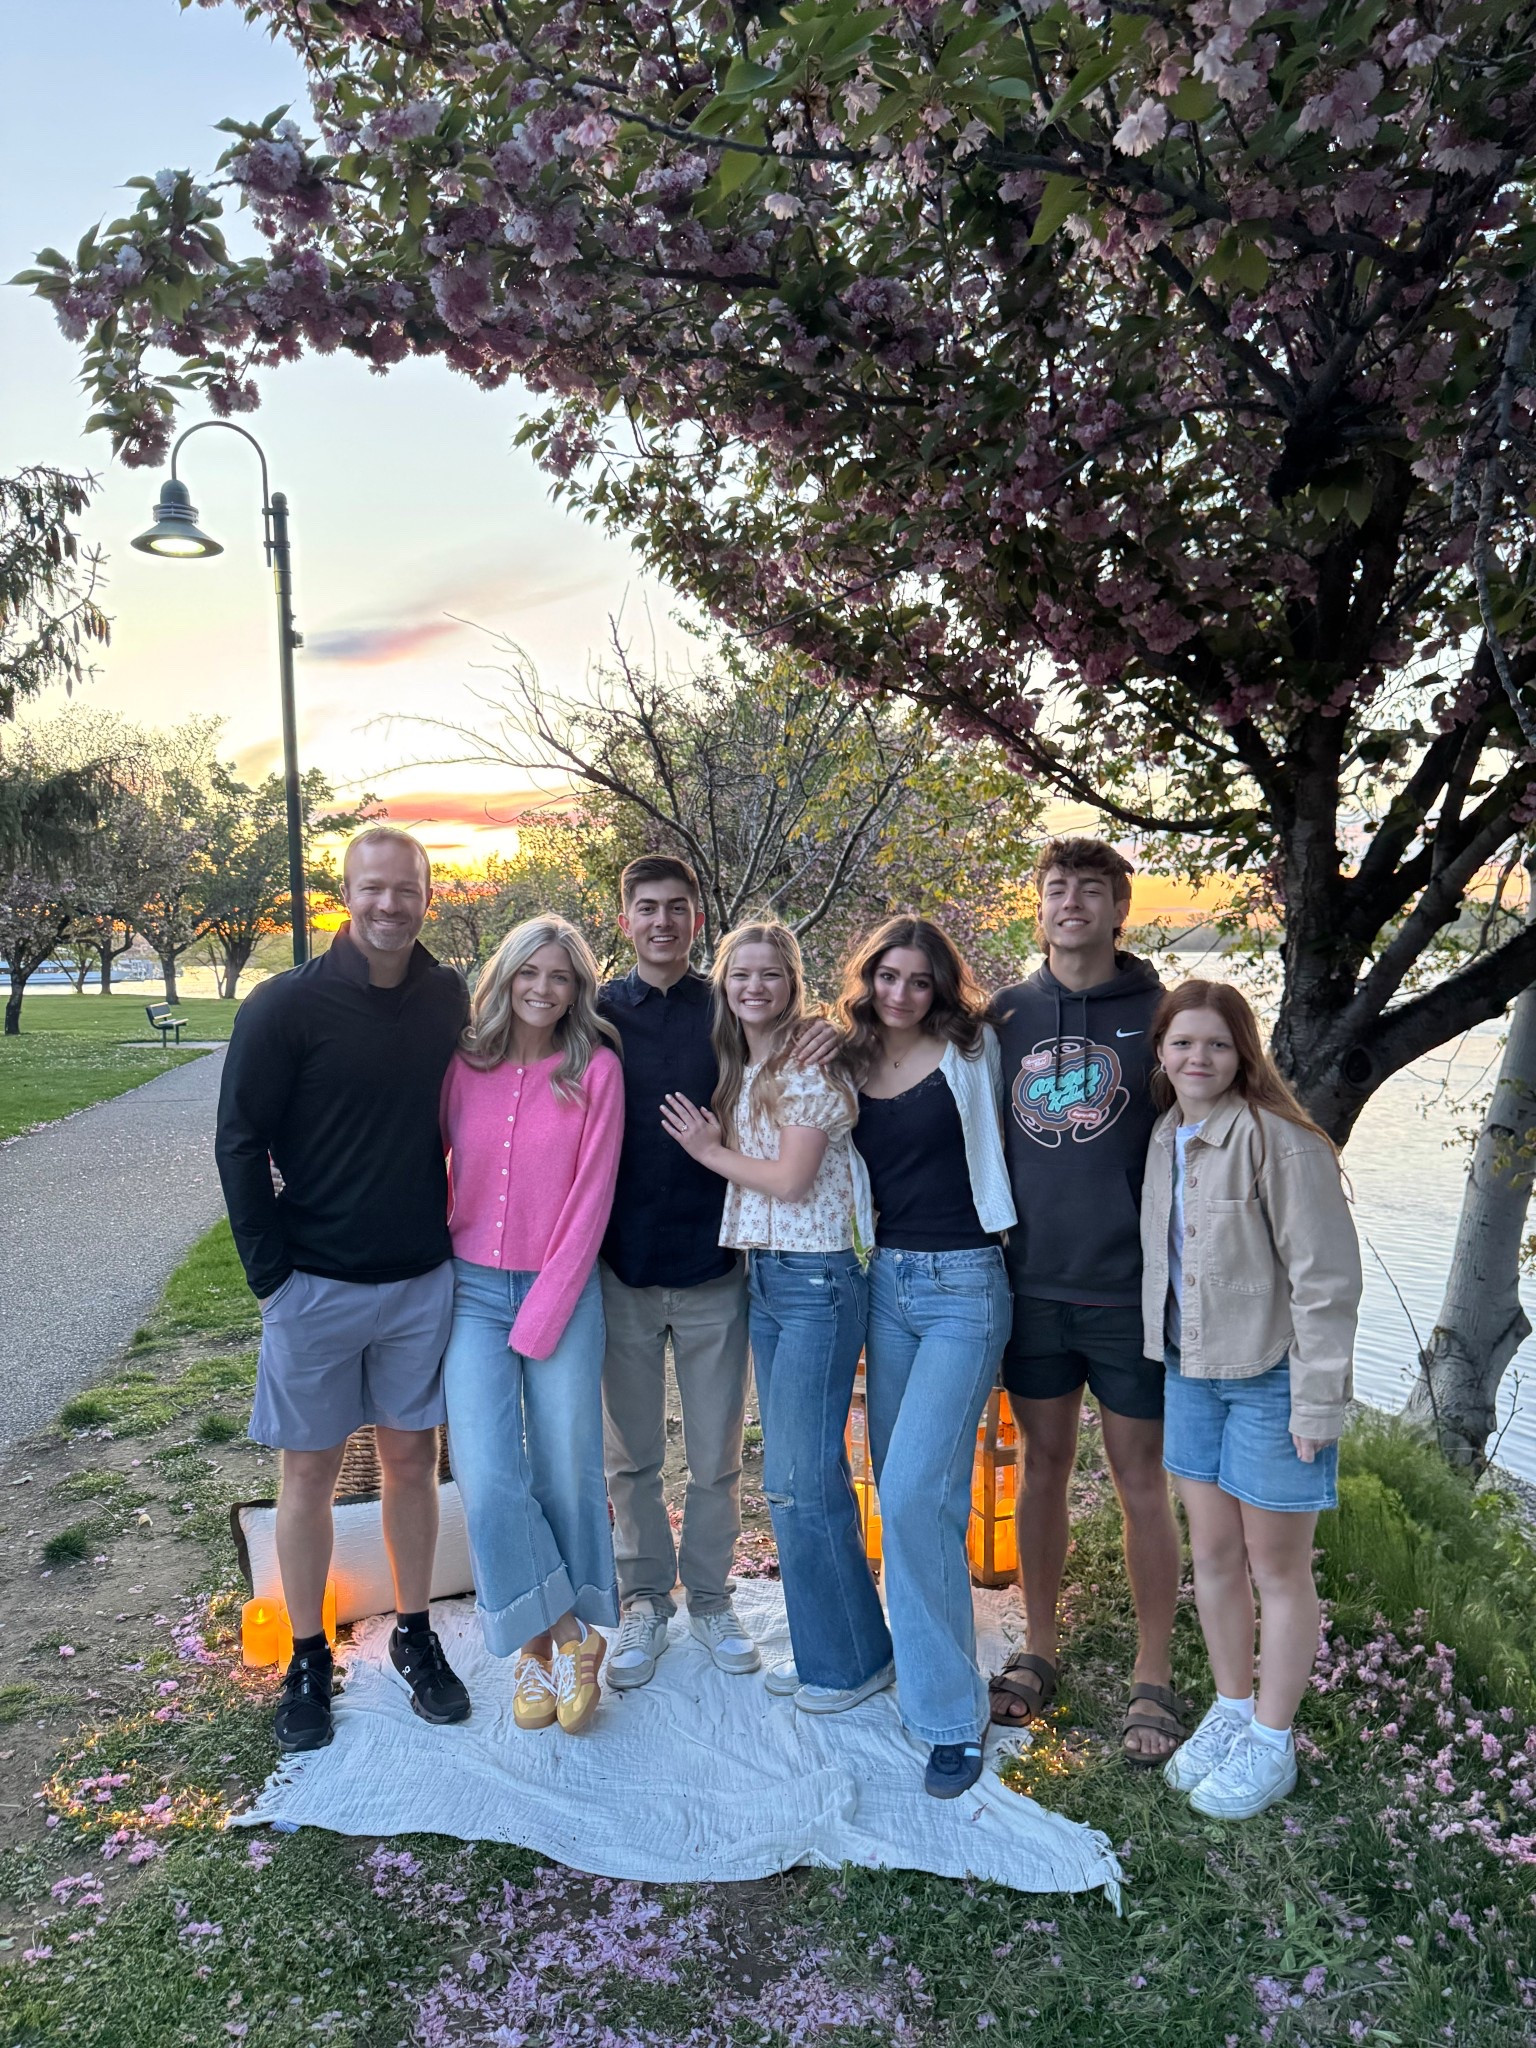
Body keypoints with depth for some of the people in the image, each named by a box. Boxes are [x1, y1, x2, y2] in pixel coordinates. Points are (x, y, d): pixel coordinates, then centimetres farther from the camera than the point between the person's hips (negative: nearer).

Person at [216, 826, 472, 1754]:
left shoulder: (451, 999, -1)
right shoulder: (286, 1006, -11)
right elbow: (240, 1146, -8)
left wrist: (457, 1237, 5)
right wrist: (272, 1274, -9)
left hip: (423, 1282, 3)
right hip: (317, 1285, -2)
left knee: (412, 1459, 14)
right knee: (312, 1469, 10)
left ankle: (416, 1636, 32)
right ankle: (308, 1660, 28)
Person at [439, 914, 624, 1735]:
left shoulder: (596, 1070, -6)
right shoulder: (464, 1064, 0)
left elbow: (590, 1201, -7)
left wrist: (540, 1319, -10)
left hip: (561, 1290, -1)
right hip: (474, 1288, 2)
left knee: (568, 1473, 6)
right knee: (489, 1479, -4)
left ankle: (566, 1636, 29)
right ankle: (554, 1638, 18)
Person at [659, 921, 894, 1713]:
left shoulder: (811, 1065, -11)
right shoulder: (738, 1069, 13)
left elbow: (790, 1179, -15)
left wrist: (710, 1150, -3)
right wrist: (716, 1143, -3)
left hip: (817, 1280, -8)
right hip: (762, 1277, 8)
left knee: (802, 1478, -4)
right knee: (792, 1476, 13)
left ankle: (855, 1657, 14)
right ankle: (822, 1647, 26)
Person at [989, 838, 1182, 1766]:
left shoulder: (1159, 1013, -3)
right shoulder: (1005, 1014, 4)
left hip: (1129, 1288, -2)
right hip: (1032, 1283, 3)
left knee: (1142, 1479, 8)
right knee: (1044, 1464, 14)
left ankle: (1155, 1678, 24)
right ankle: (1039, 1650, 30)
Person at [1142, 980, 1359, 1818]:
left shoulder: (1282, 1142, -18)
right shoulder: (1165, 1137, 4)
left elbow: (1326, 1278, -18)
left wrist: (1316, 1402, -18)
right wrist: (1169, 1358, 12)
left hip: (1271, 1377, -6)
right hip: (1191, 1372, 7)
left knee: (1276, 1566, 9)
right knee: (1212, 1552, 17)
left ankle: (1271, 1744, 26)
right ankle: (1231, 1710, 37)